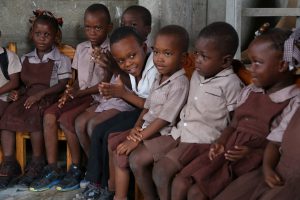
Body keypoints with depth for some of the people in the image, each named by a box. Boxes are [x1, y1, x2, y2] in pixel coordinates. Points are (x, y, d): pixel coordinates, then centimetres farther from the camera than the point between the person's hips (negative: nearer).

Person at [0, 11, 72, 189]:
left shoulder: (61, 60, 0)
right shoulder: (26, 59, 17)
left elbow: (62, 84, -8)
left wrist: (40, 94, -19)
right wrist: (19, 92, -3)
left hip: (48, 98, -5)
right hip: (28, 97, 5)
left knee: (33, 115, -34)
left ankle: (37, 162, -21)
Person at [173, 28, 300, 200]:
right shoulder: (249, 92, 12)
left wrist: (254, 153, -25)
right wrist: (221, 143, -2)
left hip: (253, 161, -7)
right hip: (226, 151, 7)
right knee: (180, 184, -6)